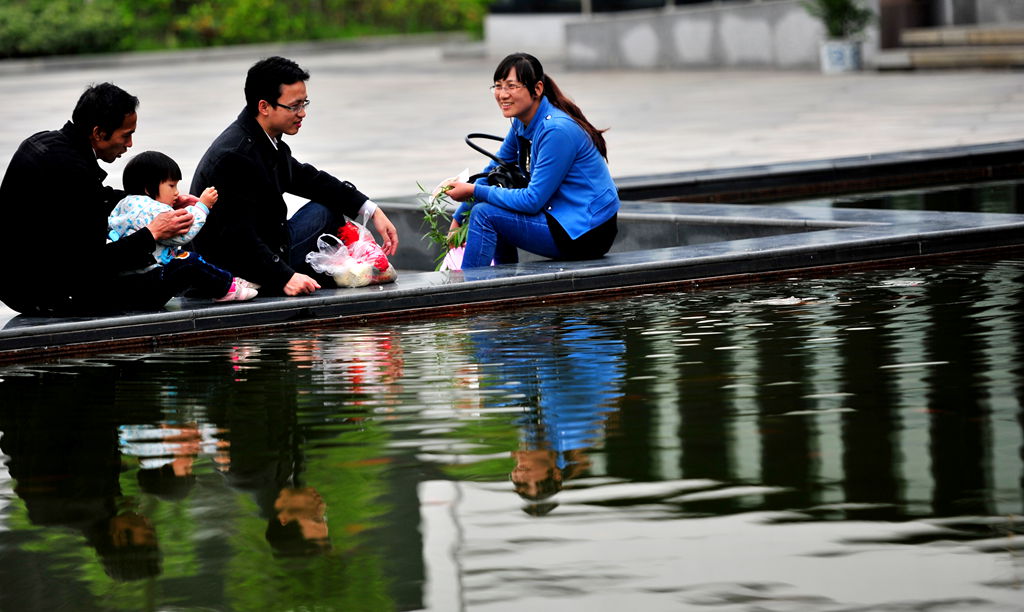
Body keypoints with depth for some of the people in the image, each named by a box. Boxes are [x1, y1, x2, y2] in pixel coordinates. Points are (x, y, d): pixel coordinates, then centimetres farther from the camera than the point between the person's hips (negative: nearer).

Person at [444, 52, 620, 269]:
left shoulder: (557, 130, -22)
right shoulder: (523, 122, 5)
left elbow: (533, 200, -22)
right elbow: (494, 169, 17)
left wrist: (474, 191, -16)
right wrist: (458, 219, 12)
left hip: (587, 233, -10)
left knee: (485, 213, -12)